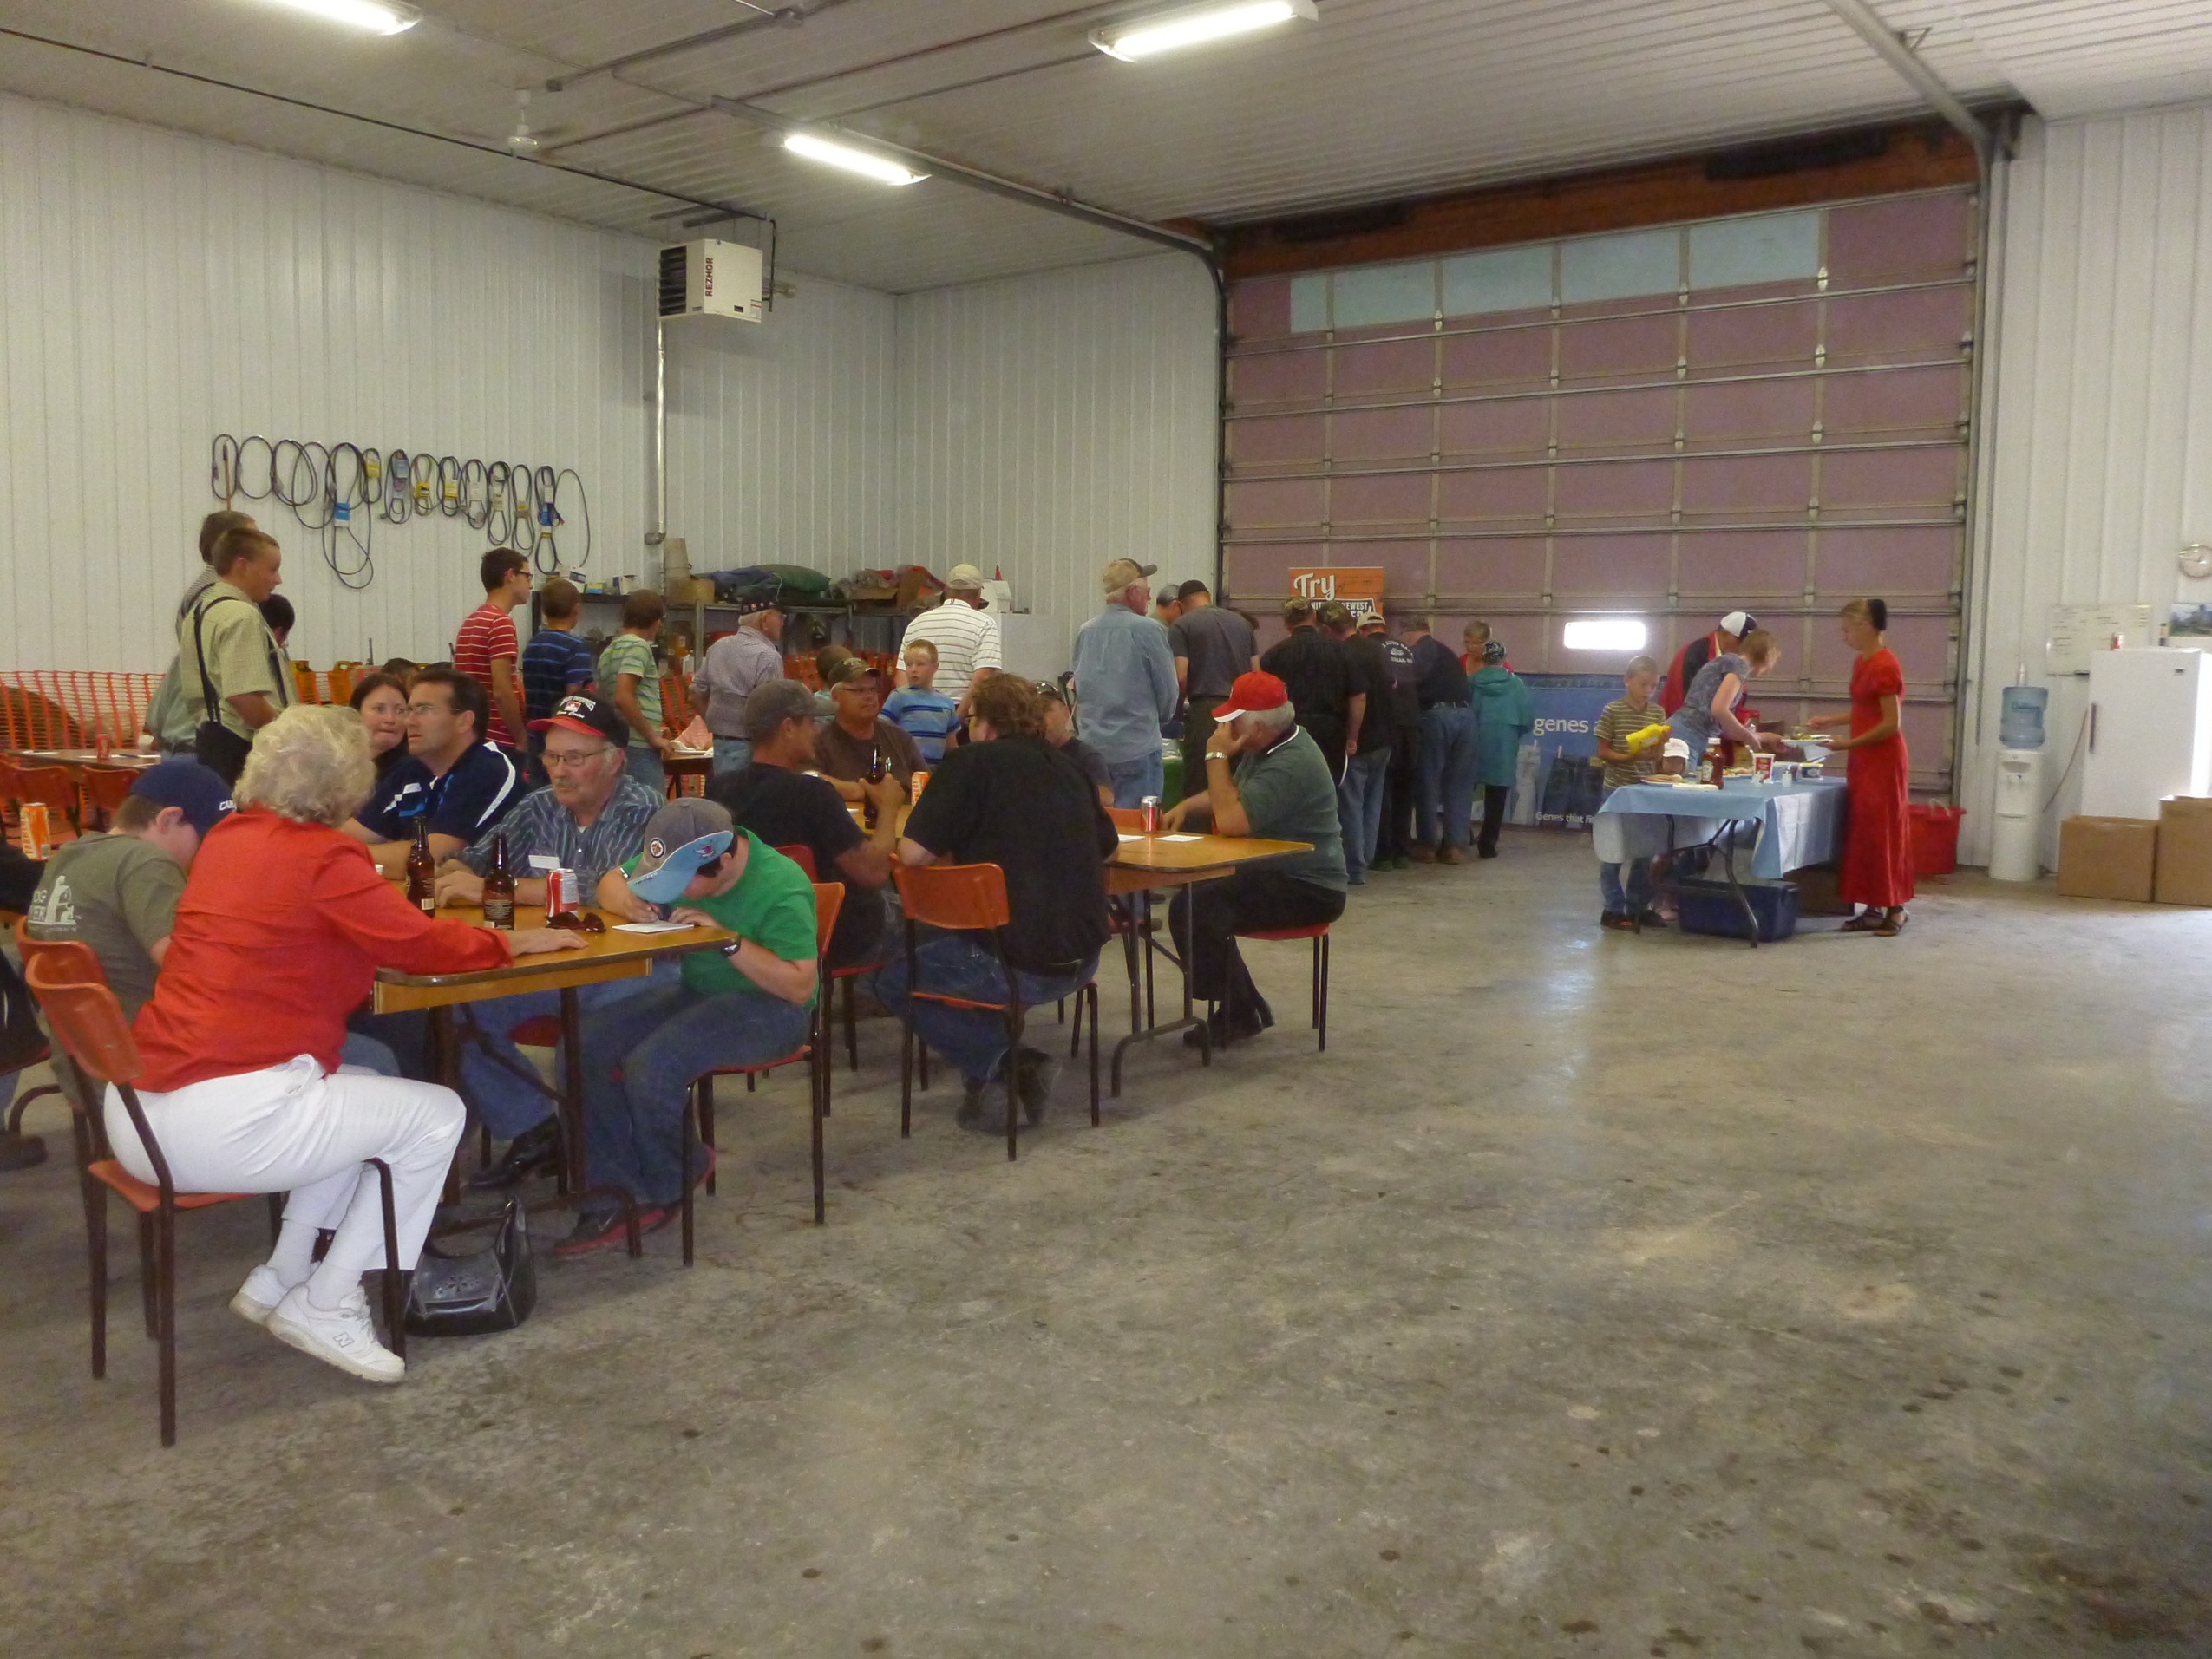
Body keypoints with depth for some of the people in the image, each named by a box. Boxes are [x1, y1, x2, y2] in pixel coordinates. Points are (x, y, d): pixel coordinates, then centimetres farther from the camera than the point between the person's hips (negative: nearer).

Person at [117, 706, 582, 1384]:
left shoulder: (227, 837, 12)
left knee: (369, 1085, 26)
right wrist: (511, 942, 7)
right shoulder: (323, 858, -11)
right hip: (220, 1124, -9)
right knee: (436, 1115, 5)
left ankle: (278, 1279, 24)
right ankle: (325, 1308, 10)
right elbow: (422, 944, -8)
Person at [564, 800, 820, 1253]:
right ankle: (614, 1200, -11)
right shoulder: (675, 861, -1)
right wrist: (628, 902, -10)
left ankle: (663, 1190, -3)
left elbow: (799, 986, -26)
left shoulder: (781, 888, -23)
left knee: (651, 1066, -31)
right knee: (584, 1045, -15)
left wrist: (728, 938, -30)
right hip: (696, 991, 8)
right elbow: (610, 882, 14)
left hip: (766, 1008, -8)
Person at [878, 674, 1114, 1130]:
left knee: (891, 977, 13)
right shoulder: (1066, 767, 11)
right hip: (1081, 961, 7)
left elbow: (913, 853, -12)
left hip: (1016, 963, -7)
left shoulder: (971, 762, -7)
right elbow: (1108, 847, 22)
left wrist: (957, 846, 10)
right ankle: (1012, 1063, 15)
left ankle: (1003, 1061, -2)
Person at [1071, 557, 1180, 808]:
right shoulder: (1148, 630, -11)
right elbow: (1168, 691, -4)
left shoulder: (1084, 632, 4)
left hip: (1092, 744, 6)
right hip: (1137, 747, -6)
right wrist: (1157, 720, 15)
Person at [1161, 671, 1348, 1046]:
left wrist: (1217, 757, -18)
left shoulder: (1291, 765, -25)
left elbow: (1231, 819, -29)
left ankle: (1239, 1014, -4)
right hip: (1275, 873, 11)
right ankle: (1242, 1006, 16)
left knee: (1191, 909, -21)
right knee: (1193, 893, 12)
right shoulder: (1268, 746, 8)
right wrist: (1186, 806, 2)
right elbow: (1230, 795, 21)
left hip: (1309, 890, -11)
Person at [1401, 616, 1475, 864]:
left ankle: (1428, 844, 6)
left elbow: (1416, 676, -15)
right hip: (1465, 713, 6)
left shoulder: (1420, 650, 2)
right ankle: (1455, 845, 6)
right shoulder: (1447, 651, 26)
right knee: (1459, 783, 8)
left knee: (1428, 781, 3)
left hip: (1436, 713, -6)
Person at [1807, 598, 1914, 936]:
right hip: (1863, 761, 9)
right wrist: (1832, 721, 12)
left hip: (1883, 761, -9)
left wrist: (1849, 744, -17)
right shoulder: (1861, 662, 11)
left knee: (1883, 833, -3)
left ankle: (1895, 910, 6)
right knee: (1861, 833, 9)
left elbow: (1891, 724, -18)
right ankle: (1873, 909, 14)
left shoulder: (1885, 666, -18)